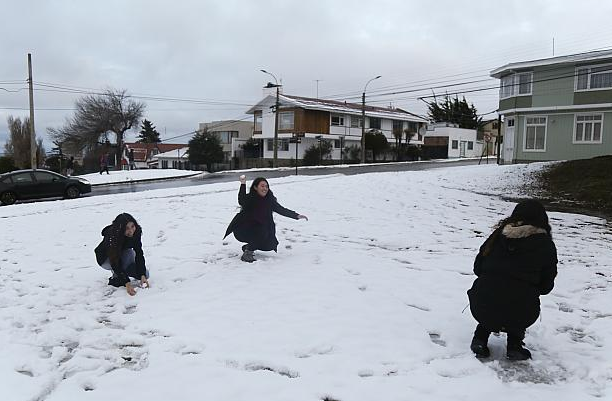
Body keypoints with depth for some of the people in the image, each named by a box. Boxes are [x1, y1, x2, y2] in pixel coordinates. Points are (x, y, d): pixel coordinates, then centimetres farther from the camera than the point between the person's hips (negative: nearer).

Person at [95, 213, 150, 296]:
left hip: (122, 255, 5)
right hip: (105, 258, -4)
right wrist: (126, 283, -45)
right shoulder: (111, 237, -38)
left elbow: (139, 254, -23)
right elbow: (115, 263, -38)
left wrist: (142, 275, -32)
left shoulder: (136, 232, -25)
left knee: (145, 274, -11)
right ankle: (116, 277, -14)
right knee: (129, 253, -36)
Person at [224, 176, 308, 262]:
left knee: (270, 244, -4)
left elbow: (282, 210, 2)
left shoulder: (269, 200, -2)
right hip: (243, 229, -6)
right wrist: (243, 184, -46)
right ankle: (247, 253, -14)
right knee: (261, 232, -30)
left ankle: (247, 247, 19)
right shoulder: (249, 198, -16)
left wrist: (297, 216, -5)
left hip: (261, 229, 6)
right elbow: (241, 201, -38)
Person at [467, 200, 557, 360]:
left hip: (481, 309, 1)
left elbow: (477, 268, 11)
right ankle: (514, 346, 19)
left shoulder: (498, 235, 7)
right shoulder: (546, 245, 4)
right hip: (519, 316, -1)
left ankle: (480, 338, 20)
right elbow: (546, 286, 9)